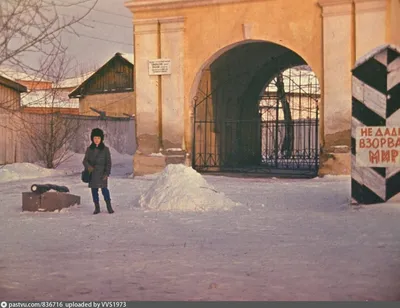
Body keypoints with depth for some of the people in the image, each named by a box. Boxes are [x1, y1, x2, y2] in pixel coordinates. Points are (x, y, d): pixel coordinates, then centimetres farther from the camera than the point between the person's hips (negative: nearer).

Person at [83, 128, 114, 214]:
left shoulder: (105, 149, 1)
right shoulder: (89, 149, 7)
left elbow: (108, 162, 0)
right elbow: (85, 160, 8)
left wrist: (107, 173, -9)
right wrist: (88, 166, -14)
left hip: (101, 174, -3)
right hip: (92, 174, 3)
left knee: (104, 189, -11)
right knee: (94, 190, 6)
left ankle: (109, 206, 1)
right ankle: (97, 207, 15)